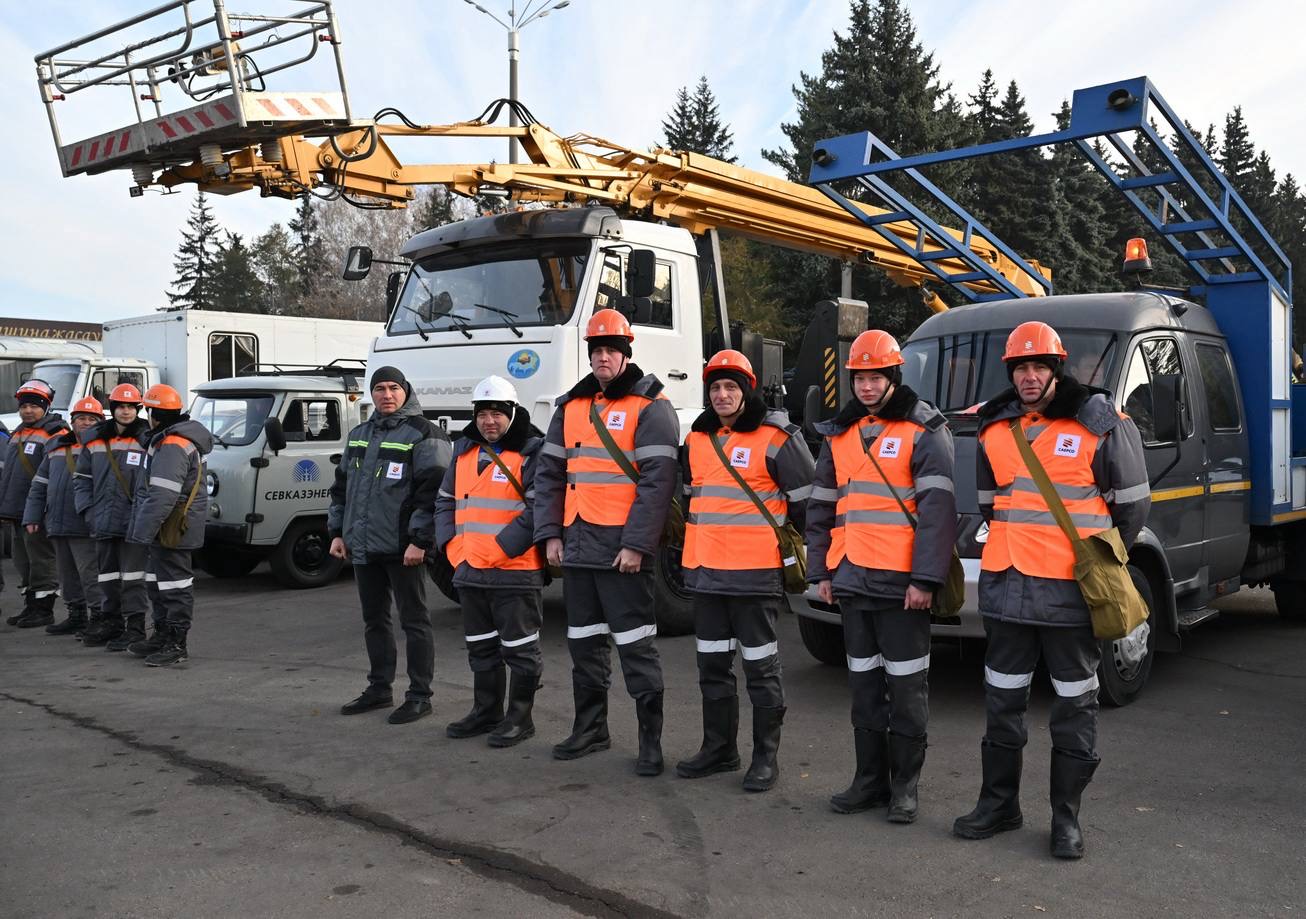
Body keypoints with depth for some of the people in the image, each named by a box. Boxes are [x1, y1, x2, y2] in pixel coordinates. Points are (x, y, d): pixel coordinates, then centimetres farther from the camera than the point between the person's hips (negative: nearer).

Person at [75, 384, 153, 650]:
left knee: (133, 577, -6)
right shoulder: (94, 441, 12)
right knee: (108, 576, 15)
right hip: (103, 523, 6)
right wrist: (88, 509, 4)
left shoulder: (147, 440, -3)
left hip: (134, 524, -5)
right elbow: (82, 479, 17)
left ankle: (134, 626, 1)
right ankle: (110, 624, 26)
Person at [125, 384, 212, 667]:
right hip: (167, 529, 11)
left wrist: (143, 532, -26)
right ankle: (163, 635, 29)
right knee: (157, 581, 19)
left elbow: (162, 497, -28)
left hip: (172, 528, -11)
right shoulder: (184, 438, 15)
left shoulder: (172, 447, -21)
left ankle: (177, 645, -1)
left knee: (174, 584, -6)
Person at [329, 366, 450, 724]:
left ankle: (419, 696, 7)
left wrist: (419, 540, -19)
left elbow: (432, 491, -15)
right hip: (363, 546, 8)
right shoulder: (359, 435, 17)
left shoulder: (422, 434, -7)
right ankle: (379, 688, 27)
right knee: (374, 620, 15)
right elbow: (342, 486, 23)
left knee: (414, 621, 0)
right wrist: (338, 531, 16)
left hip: (402, 547, -7)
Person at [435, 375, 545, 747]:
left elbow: (537, 510, -17)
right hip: (469, 572, 7)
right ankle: (486, 712, 31)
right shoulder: (465, 450, 13)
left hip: (516, 572, -7)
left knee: (519, 648, 3)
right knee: (481, 647, 18)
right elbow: (445, 502, 19)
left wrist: (496, 551, -19)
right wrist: (453, 547, 4)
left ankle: (520, 717, 16)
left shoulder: (532, 452, -9)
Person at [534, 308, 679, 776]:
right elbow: (549, 473, 15)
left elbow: (657, 480, -14)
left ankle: (651, 738, 8)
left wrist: (636, 544, -19)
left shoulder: (650, 406, -6)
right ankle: (590, 727, 29)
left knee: (635, 645, -2)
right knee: (583, 642, 15)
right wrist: (550, 534, 6)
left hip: (622, 548, -7)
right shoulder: (571, 405, 14)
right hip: (576, 545, 7)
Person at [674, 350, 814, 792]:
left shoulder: (774, 439, -7)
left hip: (755, 573, -7)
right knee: (712, 665, 14)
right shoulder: (697, 439, 12)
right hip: (704, 572, 7)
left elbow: (806, 499, -3)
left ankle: (766, 757, 13)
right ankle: (719, 749, 27)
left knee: (761, 668, 3)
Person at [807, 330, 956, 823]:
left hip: (901, 582, -6)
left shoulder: (923, 430, -6)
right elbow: (822, 506, 17)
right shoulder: (841, 433, 13)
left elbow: (938, 507, -13)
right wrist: (820, 570, 12)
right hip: (852, 580, 6)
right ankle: (870, 781, 24)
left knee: (906, 685, 3)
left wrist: (925, 578, -18)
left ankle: (904, 786, 14)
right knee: (864, 684, 13)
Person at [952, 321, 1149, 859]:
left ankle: (1067, 817, 19)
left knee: (1074, 705, 6)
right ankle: (999, 804, 26)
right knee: (1002, 702, 13)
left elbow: (1132, 503, 2)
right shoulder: (994, 428, 8)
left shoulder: (1101, 425, -5)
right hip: (1006, 585, 5)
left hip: (1072, 590, -4)